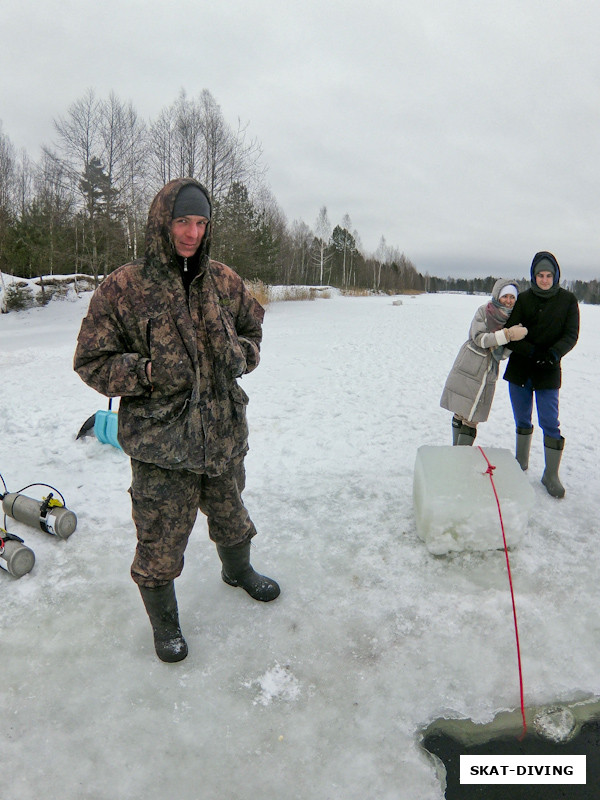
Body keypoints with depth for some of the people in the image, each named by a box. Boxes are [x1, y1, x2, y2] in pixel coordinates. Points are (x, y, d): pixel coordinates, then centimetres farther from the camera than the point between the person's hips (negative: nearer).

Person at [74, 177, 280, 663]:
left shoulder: (224, 281, 3)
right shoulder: (123, 288, -10)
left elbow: (253, 329, 18)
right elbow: (92, 361, -5)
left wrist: (241, 353, -4)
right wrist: (146, 371, -19)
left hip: (224, 431, 4)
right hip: (161, 441, -4)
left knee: (230, 513, 25)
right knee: (161, 538, 7)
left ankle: (238, 570, 56)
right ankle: (163, 620, 34)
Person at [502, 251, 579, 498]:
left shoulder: (568, 300, -1)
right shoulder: (524, 299, 0)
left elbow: (571, 334, -4)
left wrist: (553, 353, -22)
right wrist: (532, 351, -19)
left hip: (548, 372, -2)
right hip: (519, 370, 2)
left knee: (550, 423, -5)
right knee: (522, 421, 14)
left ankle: (551, 475, 8)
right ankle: (521, 462, 33)